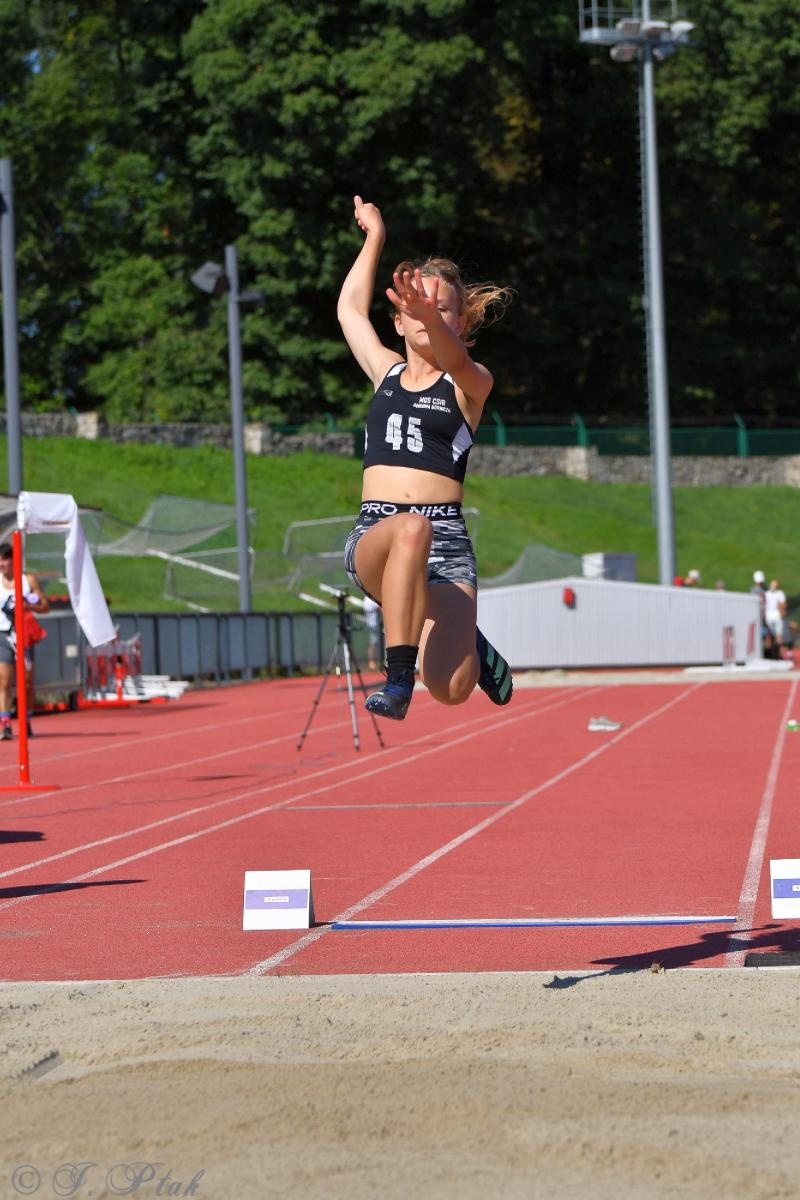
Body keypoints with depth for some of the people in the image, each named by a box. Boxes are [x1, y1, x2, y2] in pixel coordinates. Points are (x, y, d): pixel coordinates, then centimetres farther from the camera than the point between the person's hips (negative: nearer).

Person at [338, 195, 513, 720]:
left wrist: (431, 317, -39)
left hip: (445, 540, -2)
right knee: (411, 528, -38)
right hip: (374, 534, 2)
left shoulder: (471, 384, 7)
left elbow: (455, 359, -18)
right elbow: (350, 308, 32)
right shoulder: (388, 372, 19)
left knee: (451, 689, -16)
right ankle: (398, 676, -37)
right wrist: (374, 237, 38)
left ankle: (470, 642, 23)